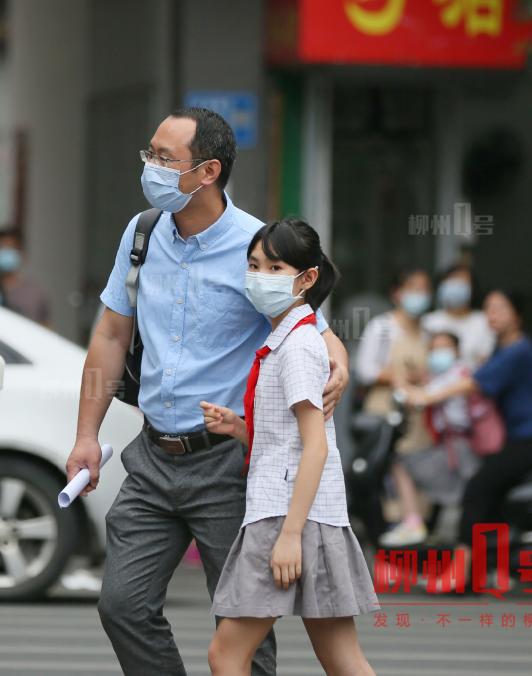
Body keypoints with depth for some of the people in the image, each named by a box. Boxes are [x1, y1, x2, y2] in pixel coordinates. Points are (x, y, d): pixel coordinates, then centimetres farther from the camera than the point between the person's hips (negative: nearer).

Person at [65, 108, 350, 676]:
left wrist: (337, 368, -32)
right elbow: (112, 336, 13)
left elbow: (316, 334, -8)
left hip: (226, 461, -5)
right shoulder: (142, 235, 5)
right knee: (123, 603, 2)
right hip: (154, 459, 6)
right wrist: (86, 434, 10)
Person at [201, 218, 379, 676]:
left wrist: (289, 534, -21)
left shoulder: (297, 345, -11)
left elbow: (315, 445, -17)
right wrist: (238, 427, 7)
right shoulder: (282, 342, 19)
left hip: (290, 513, -10)